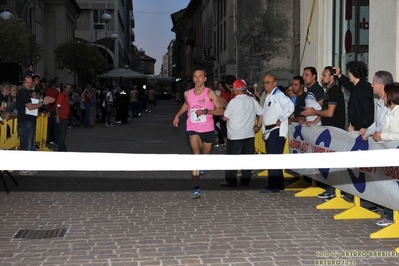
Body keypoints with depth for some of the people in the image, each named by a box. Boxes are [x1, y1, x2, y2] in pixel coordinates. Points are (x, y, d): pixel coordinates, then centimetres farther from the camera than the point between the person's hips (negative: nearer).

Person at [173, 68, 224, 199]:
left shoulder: (210, 93, -8)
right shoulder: (188, 94, 3)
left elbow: (220, 110, -14)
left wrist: (206, 111, -26)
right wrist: (178, 115, 16)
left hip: (208, 129, 0)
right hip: (193, 129, 1)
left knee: (206, 155, 15)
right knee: (196, 153, -22)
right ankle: (196, 188, -29)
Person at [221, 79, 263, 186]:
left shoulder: (234, 101, -13)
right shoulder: (252, 100, 3)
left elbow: (225, 118, -10)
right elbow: (262, 113, 5)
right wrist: (258, 126, 11)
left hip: (235, 136, -5)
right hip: (249, 134, 5)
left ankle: (231, 181, 4)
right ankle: (245, 180, 15)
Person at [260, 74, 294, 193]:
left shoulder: (278, 95, -12)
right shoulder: (268, 96, 18)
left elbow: (290, 106, -27)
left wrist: (280, 119, -20)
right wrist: (264, 129, 15)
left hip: (276, 131, -10)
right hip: (269, 131, 10)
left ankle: (274, 186, -7)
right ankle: (278, 184, 24)